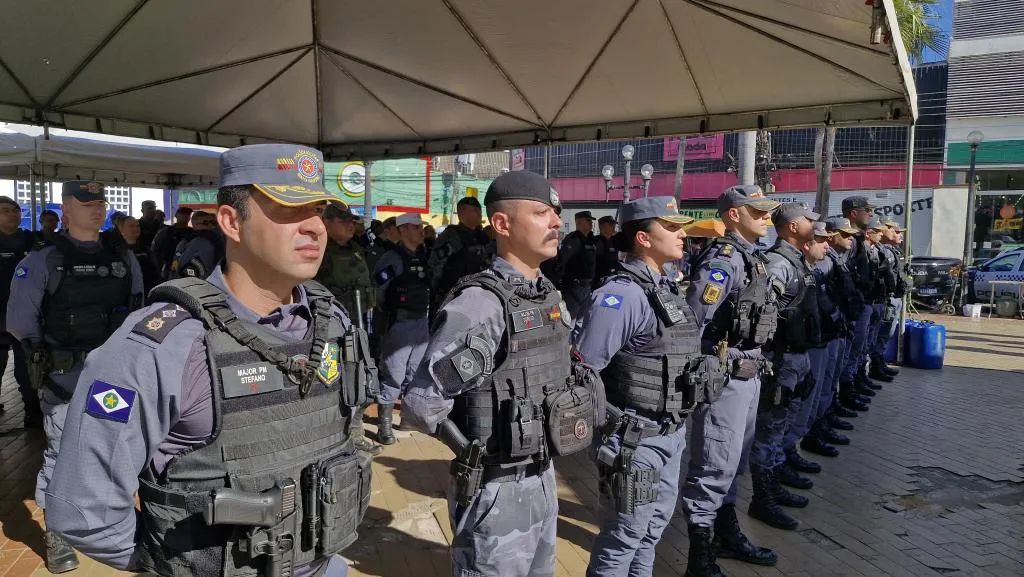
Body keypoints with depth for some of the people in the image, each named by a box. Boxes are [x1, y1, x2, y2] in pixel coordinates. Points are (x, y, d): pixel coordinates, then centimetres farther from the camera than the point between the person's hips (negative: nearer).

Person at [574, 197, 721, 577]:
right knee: (622, 539, 8)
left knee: (652, 531, 23)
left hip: (671, 436, 9)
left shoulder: (666, 287, 7)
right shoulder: (622, 294, -22)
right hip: (636, 441, -9)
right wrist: (613, 422, -15)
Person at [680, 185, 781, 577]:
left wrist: (756, 365, 17)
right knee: (713, 467, -1)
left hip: (749, 375, 10)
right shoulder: (722, 260, -17)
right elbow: (690, 323, -21)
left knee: (733, 462, 21)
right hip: (724, 378, -10)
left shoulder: (753, 258, 12)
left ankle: (728, 535, 37)